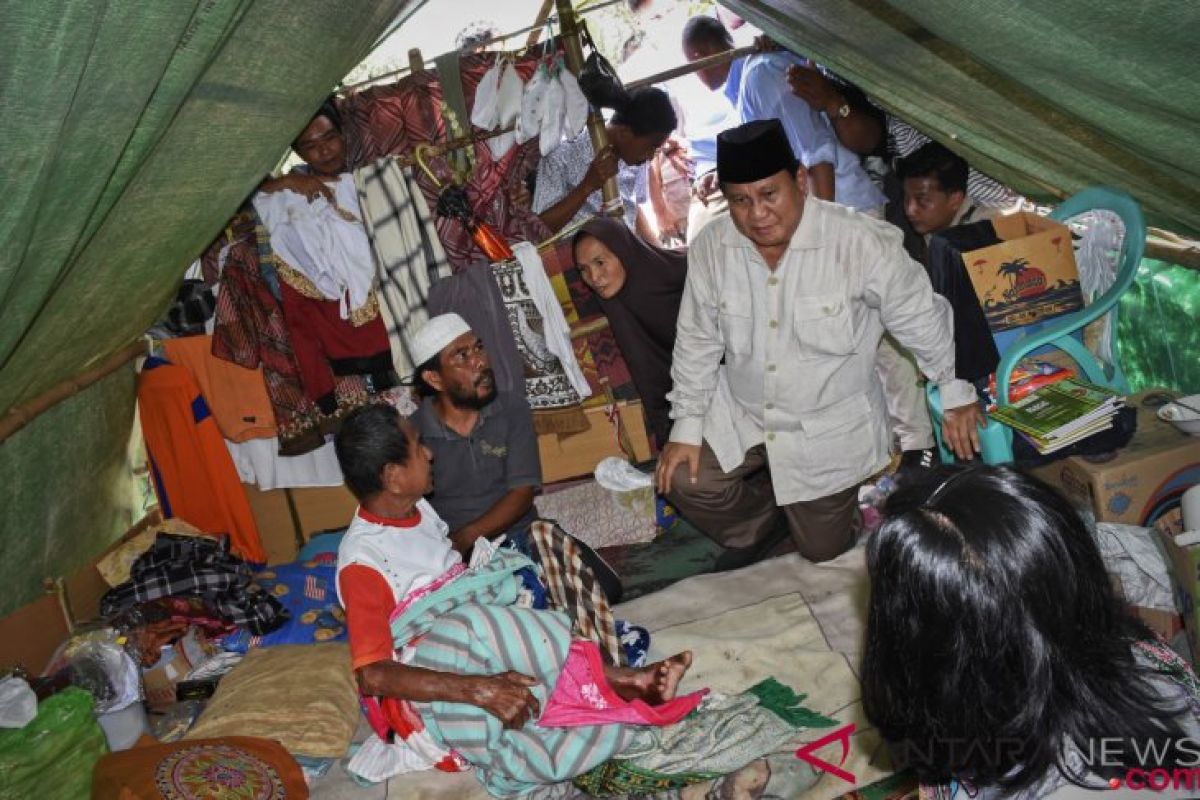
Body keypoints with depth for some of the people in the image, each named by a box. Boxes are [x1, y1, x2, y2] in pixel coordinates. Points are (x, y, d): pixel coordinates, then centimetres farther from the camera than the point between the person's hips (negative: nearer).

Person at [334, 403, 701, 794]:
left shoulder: (417, 507, 9)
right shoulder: (362, 560, -16)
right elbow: (372, 674, -23)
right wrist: (477, 689, -34)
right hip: (428, 682, -7)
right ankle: (610, 681, -27)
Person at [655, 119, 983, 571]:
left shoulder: (862, 243, -25)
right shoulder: (711, 247, -14)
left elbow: (922, 321, -11)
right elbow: (697, 339, -2)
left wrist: (956, 395, 1)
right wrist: (687, 426, -2)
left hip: (829, 427, -3)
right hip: (740, 415, 3)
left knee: (823, 553, 8)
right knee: (683, 481, -11)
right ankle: (759, 529, 19)